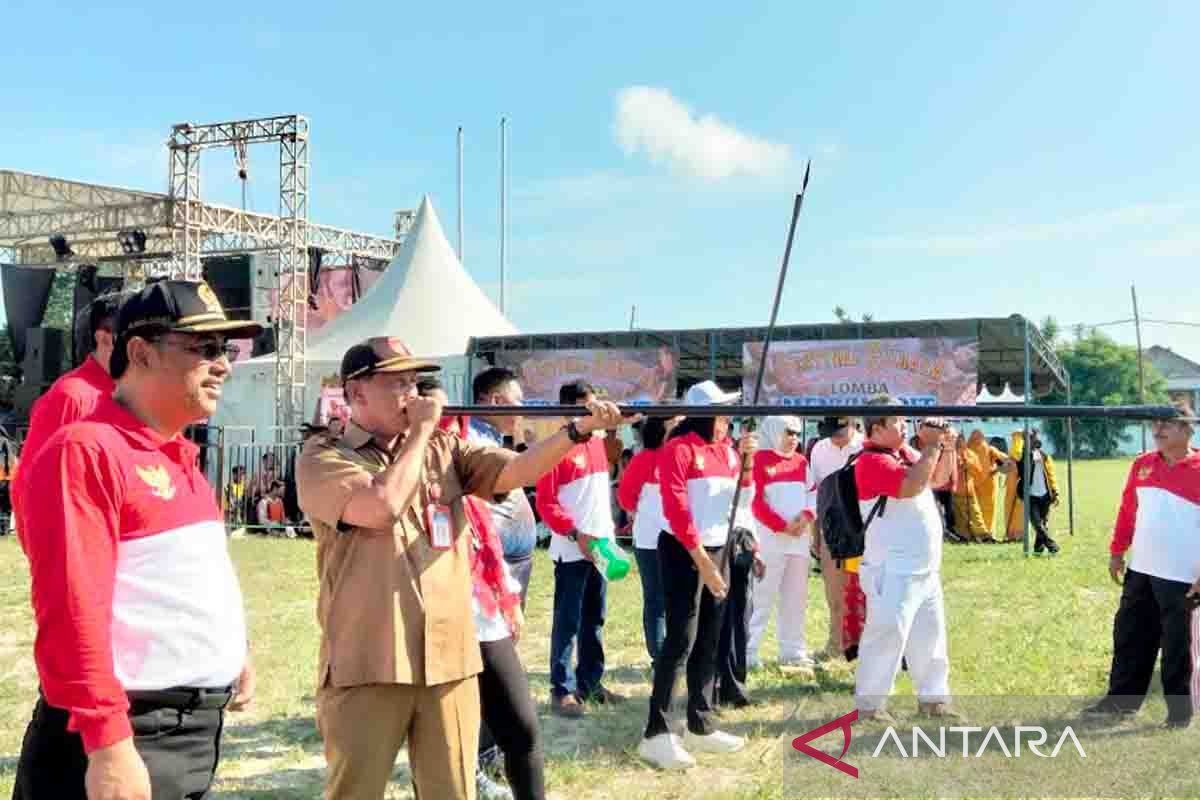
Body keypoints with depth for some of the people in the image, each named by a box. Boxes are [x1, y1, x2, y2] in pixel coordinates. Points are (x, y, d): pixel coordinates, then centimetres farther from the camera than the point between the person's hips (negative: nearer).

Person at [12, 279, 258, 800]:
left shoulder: (178, 456, 14)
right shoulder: (85, 451, -15)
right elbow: (72, 610, -23)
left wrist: (232, 653, 21)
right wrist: (108, 746, -26)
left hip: (198, 728, 9)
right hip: (130, 737, -9)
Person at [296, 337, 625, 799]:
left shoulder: (444, 450, 12)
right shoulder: (322, 457, -3)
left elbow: (515, 471, -1)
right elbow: (383, 506, -20)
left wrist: (579, 429, -16)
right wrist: (421, 429, -8)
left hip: (449, 660, 4)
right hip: (366, 666, -4)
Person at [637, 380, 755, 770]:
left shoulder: (724, 448, 9)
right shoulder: (678, 449, -12)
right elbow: (676, 510, -17)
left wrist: (745, 459, -2)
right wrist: (701, 561, -19)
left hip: (719, 549, 7)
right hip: (683, 552, -7)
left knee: (709, 642, 10)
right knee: (681, 640, -11)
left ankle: (701, 726, 18)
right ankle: (655, 734, -7)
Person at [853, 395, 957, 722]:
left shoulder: (905, 452, 11)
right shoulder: (872, 461, -17)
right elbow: (911, 486, -29)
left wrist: (944, 446, 3)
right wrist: (930, 446, -21)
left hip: (925, 568, 9)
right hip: (893, 571, -9)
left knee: (929, 636, 16)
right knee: (886, 635, -8)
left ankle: (933, 698, 27)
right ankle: (869, 704, 0)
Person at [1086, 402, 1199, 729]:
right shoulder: (1142, 464, 7)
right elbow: (1128, 509, 14)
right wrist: (1117, 552, 13)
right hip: (1141, 570, 6)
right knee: (1129, 636, 13)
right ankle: (1122, 699, 25)